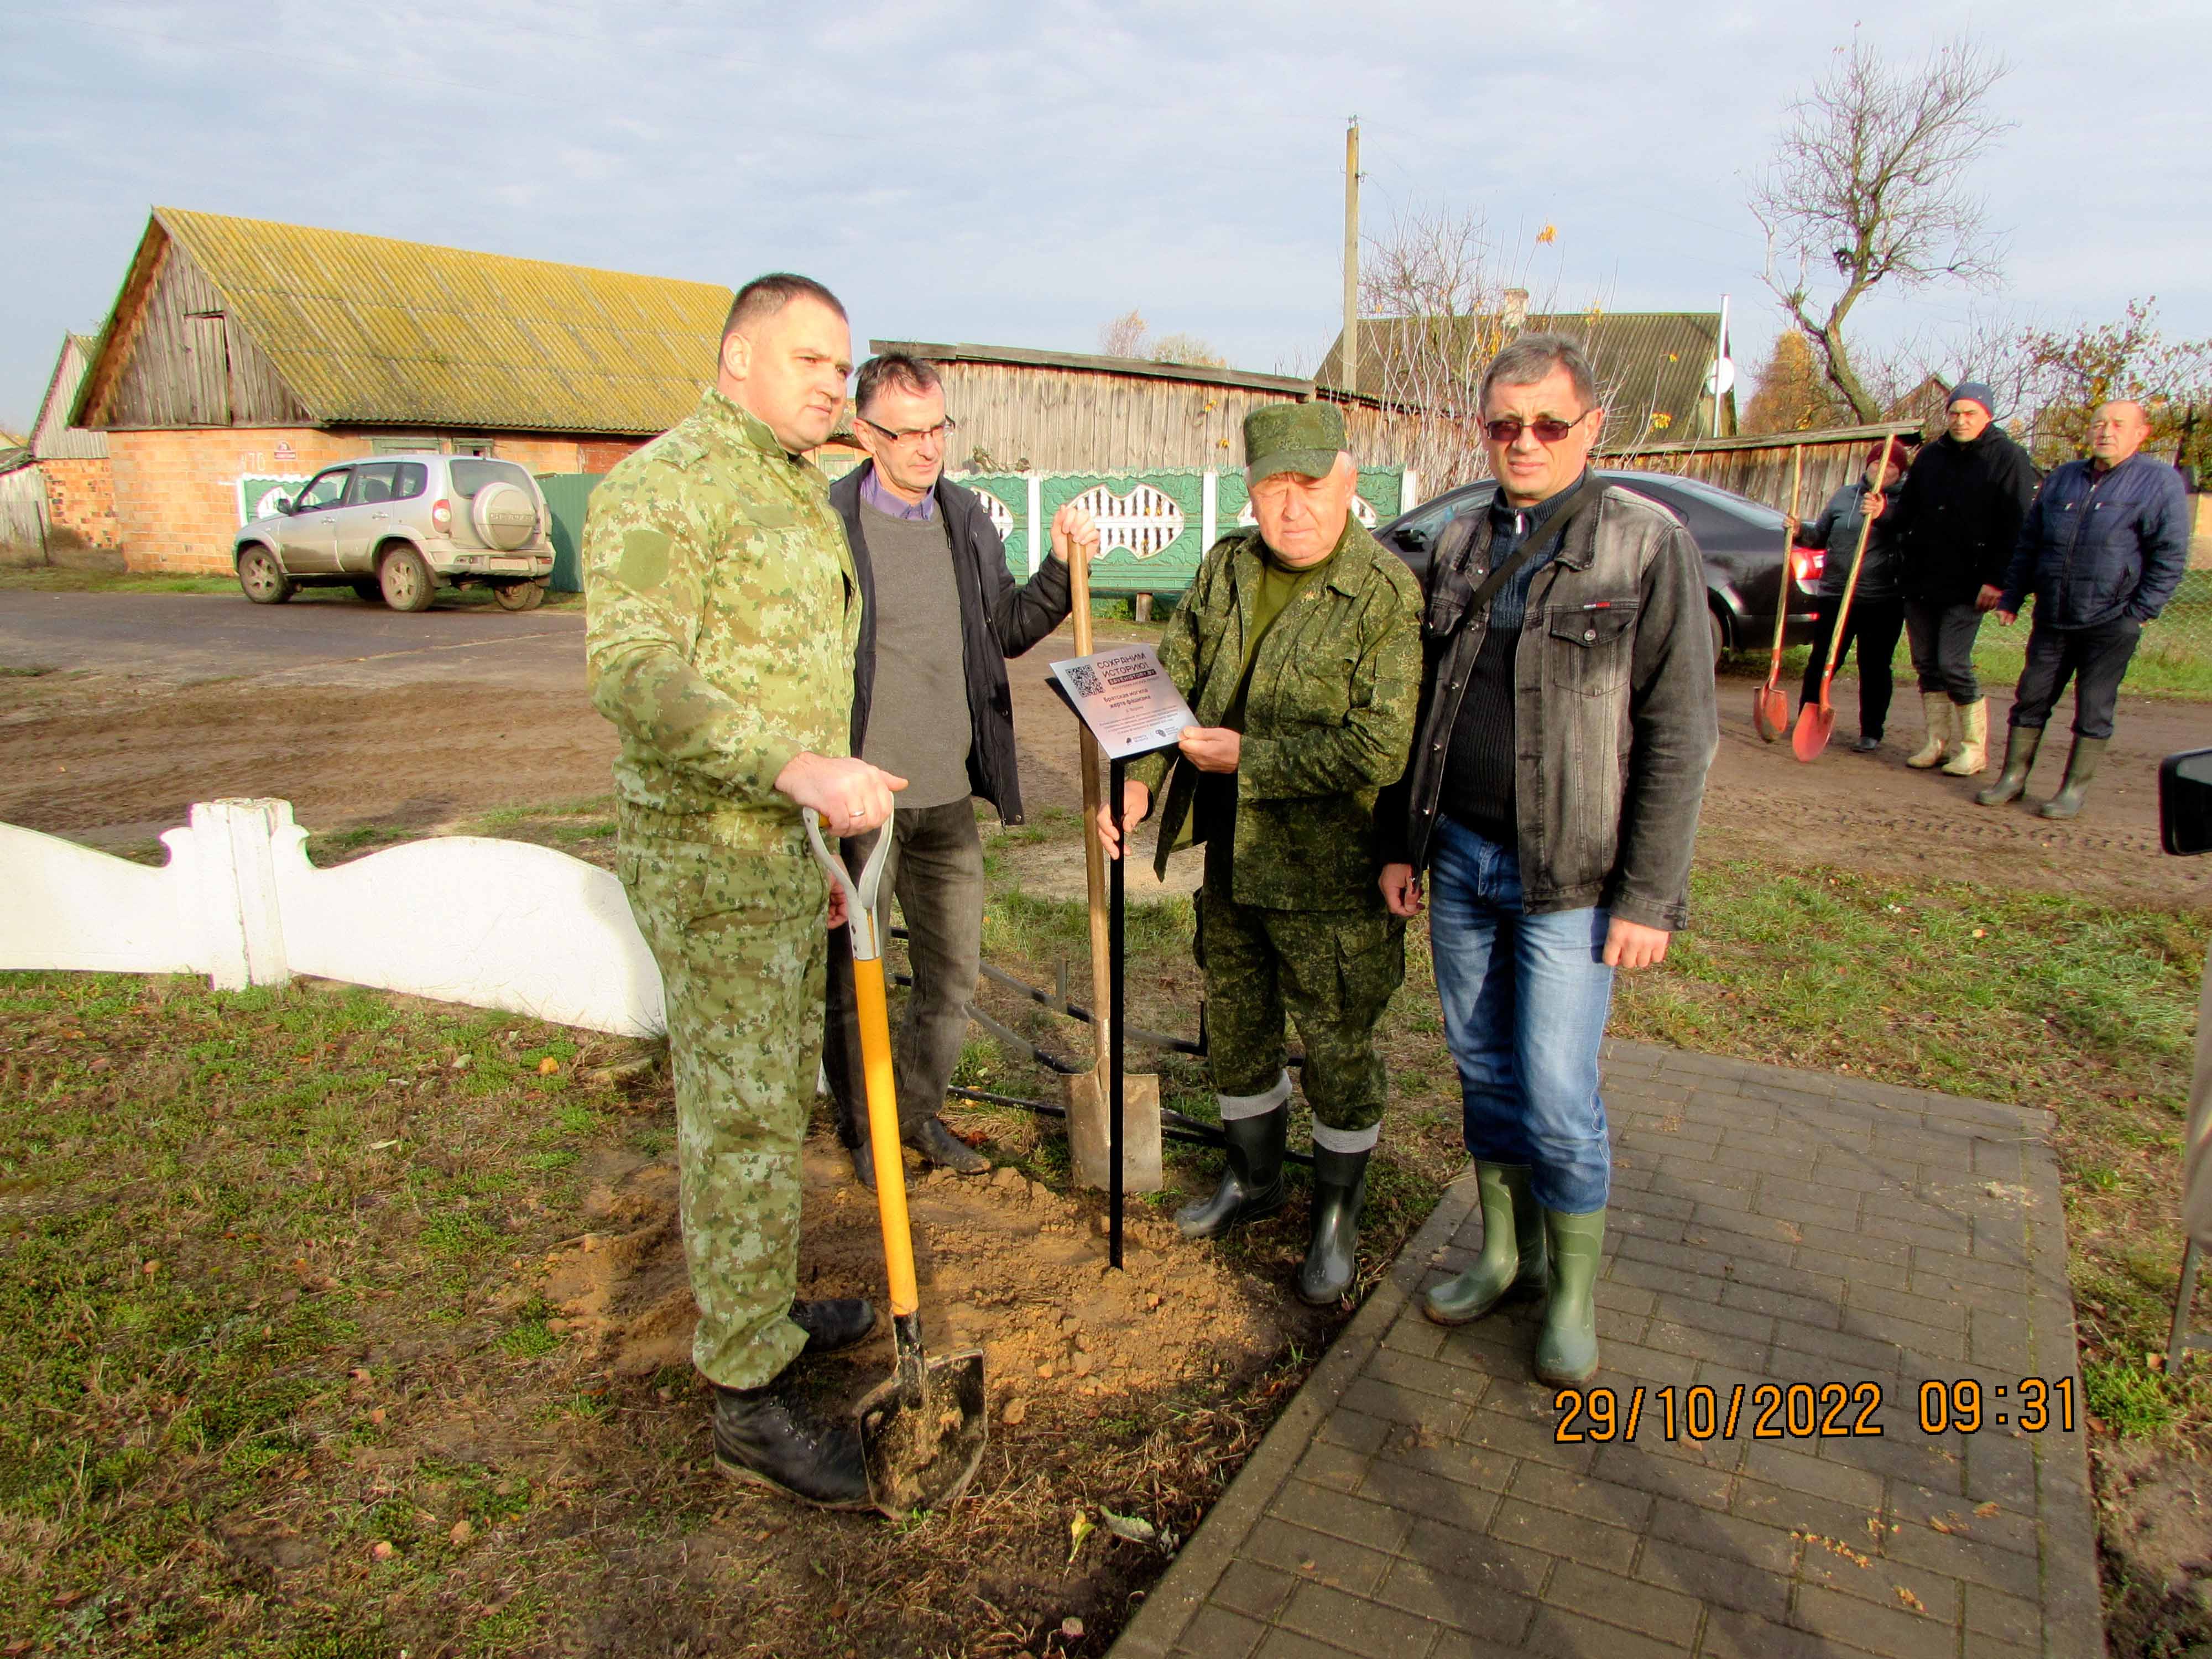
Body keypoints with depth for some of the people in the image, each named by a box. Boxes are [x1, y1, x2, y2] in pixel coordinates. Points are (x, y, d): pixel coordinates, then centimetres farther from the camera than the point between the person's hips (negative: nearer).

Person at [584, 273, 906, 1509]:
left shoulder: (798, 495, 16)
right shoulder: (666, 484, -14)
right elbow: (633, 673, -26)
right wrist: (795, 765, -39)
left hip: (779, 842, 9)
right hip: (706, 849, -9)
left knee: (780, 1092, 19)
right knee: (740, 1116, -4)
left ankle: (761, 1305, 36)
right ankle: (751, 1401, 8)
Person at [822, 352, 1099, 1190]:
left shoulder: (966, 516, 9)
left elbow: (1005, 632, 18)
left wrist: (1060, 569, 2)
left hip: (947, 793, 6)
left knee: (954, 973, 15)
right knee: (853, 975, 10)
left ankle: (918, 1112, 35)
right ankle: (863, 1128, 30)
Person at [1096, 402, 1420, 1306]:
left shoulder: (1389, 595, -18)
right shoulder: (1226, 569, 4)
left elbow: (1380, 748, -24)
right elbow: (1172, 676, 6)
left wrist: (1249, 758, -20)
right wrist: (1137, 778, -9)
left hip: (1330, 875, -6)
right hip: (1232, 860, 7)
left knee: (1339, 1051, 8)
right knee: (1235, 1028, 21)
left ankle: (1336, 1214, 31)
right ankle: (1253, 1179, 45)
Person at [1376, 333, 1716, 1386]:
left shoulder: (1648, 546, -7)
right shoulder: (1460, 549, 10)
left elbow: (1679, 736, -10)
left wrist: (1648, 897, -13)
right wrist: (1400, 841, 12)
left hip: (1569, 877, -5)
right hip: (1459, 859, 5)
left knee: (1558, 1097, -2)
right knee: (1484, 1072, 14)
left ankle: (1574, 1289, 21)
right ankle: (1505, 1255, 33)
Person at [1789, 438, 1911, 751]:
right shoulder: (1844, 496, 12)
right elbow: (1821, 536, 19)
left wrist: (1884, 514, -36)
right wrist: (1800, 532, -2)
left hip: (1883, 601, -2)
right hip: (1835, 596, 2)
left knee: (1875, 669, 3)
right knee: (1821, 661, 4)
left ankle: (1871, 733, 13)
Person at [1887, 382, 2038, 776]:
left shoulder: (2009, 458, -4)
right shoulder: (1929, 456, 11)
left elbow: (2016, 527, -9)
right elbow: (1907, 511, 18)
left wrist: (1997, 580, -15)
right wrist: (1884, 513, -5)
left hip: (1968, 586, -5)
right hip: (1920, 581, 6)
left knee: (1953, 663, -10)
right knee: (1927, 665, 8)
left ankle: (1974, 748, 3)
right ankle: (1938, 742, 18)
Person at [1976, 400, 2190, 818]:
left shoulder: (2160, 483, -3)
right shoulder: (2062, 479, 11)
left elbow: (2170, 557, -5)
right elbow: (2028, 544, 16)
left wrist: (2140, 612, -10)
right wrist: (2011, 597, 10)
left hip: (2111, 624, -4)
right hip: (2052, 618, 4)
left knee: (2093, 710, 3)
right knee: (2031, 698, 7)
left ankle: (2075, 789, 11)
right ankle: (2013, 778, 17)